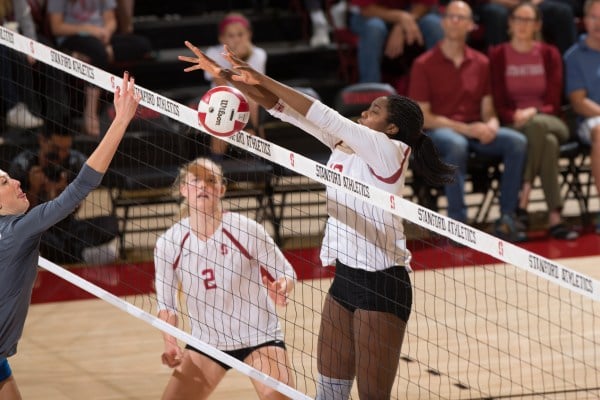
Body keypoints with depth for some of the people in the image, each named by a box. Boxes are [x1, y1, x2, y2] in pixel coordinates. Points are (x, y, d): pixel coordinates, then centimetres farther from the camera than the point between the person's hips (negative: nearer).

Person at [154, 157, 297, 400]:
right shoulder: (168, 244, -9)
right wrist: (170, 344, -14)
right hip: (206, 342, 3)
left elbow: (286, 273, -7)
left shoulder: (245, 229, -15)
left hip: (259, 336, -3)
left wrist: (281, 288, -30)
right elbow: (165, 304, 2)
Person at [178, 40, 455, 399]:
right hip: (346, 277, 8)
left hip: (382, 284, -8)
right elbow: (287, 109, 5)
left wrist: (264, 80, -17)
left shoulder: (388, 150, -13)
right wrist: (225, 75, -2)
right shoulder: (344, 144, 8)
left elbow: (322, 116, -21)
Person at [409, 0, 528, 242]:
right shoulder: (424, 64, -1)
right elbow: (422, 117, -7)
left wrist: (491, 125, -13)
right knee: (457, 145, -40)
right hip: (437, 131, -4)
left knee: (516, 141, -22)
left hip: (474, 130, 5)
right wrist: (465, 128, -17)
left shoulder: (480, 63, 12)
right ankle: (457, 221, -36)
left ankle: (507, 218, -20)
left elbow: (487, 108, 14)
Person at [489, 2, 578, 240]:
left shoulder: (549, 55, 11)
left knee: (537, 126, -39)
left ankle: (524, 195, -39)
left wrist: (533, 113, -17)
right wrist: (516, 116, -19)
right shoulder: (498, 56, 7)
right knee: (548, 143, -36)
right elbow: (499, 104, 3)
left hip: (547, 121, 1)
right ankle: (554, 218, -40)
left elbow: (553, 103, 4)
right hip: (513, 126, -1)